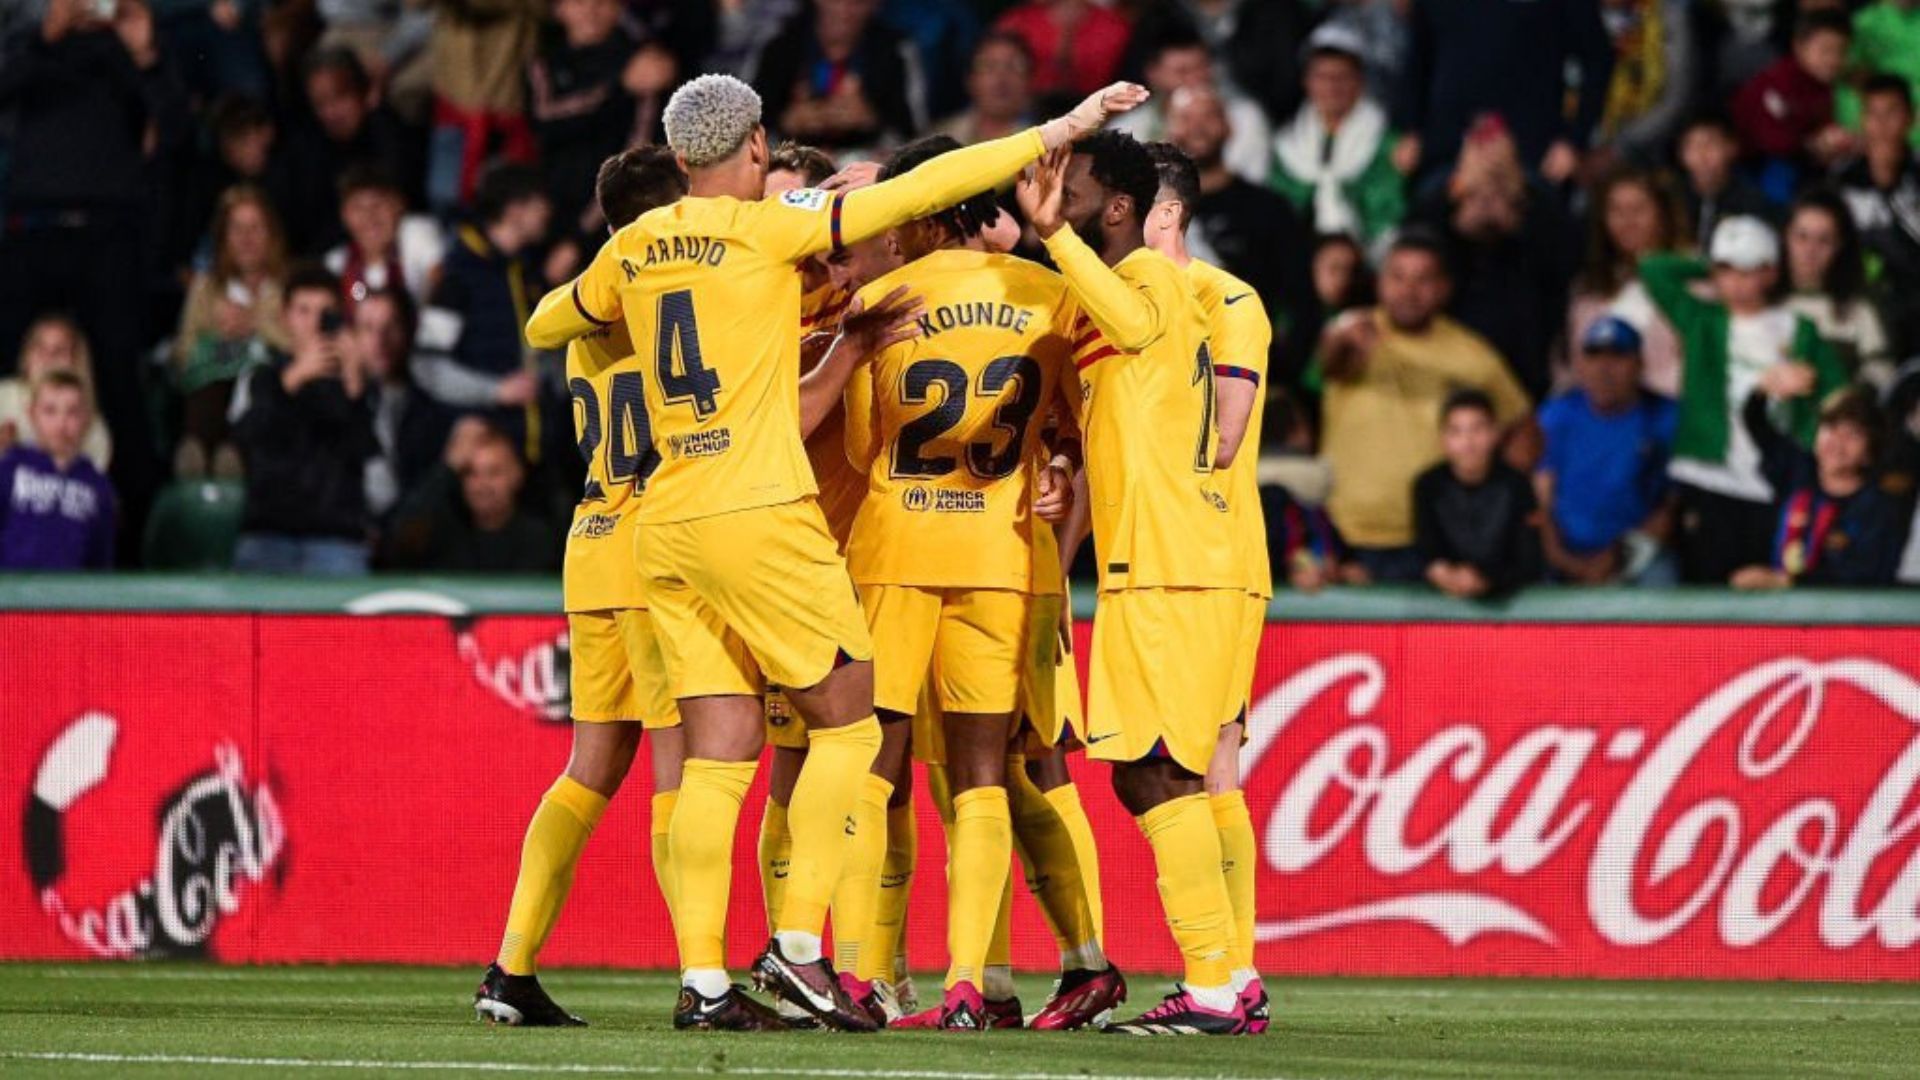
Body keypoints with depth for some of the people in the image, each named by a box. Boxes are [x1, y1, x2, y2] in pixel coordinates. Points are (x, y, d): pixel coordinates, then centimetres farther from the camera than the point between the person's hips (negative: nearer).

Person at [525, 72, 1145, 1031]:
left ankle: (701, 978, 0)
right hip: (761, 520, -6)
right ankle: (797, 945, -5)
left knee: (718, 754, 6)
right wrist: (1064, 130, -4)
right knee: (848, 724, 4)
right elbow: (920, 191, -8)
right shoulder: (766, 229, -6)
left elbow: (543, 324, 28)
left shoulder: (631, 252, 11)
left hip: (668, 529, 6)